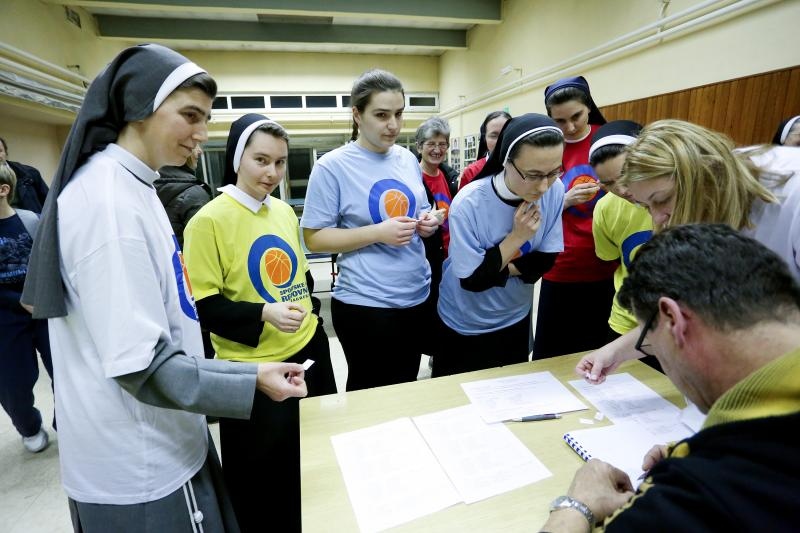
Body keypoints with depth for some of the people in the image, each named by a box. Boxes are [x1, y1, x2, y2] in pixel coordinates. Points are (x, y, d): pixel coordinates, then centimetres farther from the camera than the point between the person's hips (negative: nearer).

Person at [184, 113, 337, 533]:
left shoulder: (285, 211, 5)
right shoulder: (209, 219, -14)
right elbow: (203, 305, -15)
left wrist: (311, 314, 10)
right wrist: (264, 313, -28)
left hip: (309, 350, 7)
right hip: (252, 369, -6)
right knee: (259, 476, 14)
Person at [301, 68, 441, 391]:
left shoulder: (408, 159, 7)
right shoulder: (332, 166, -11)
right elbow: (314, 238, -12)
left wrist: (427, 222, -5)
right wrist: (378, 233, -22)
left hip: (418, 297, 6)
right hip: (366, 305, -5)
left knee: (408, 390, 21)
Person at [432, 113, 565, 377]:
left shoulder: (554, 191, -15)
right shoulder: (469, 203, -28)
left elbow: (545, 260, -9)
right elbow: (471, 280, -23)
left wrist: (495, 270, -22)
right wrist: (517, 236, -26)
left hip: (516, 317, 4)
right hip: (466, 324, -3)